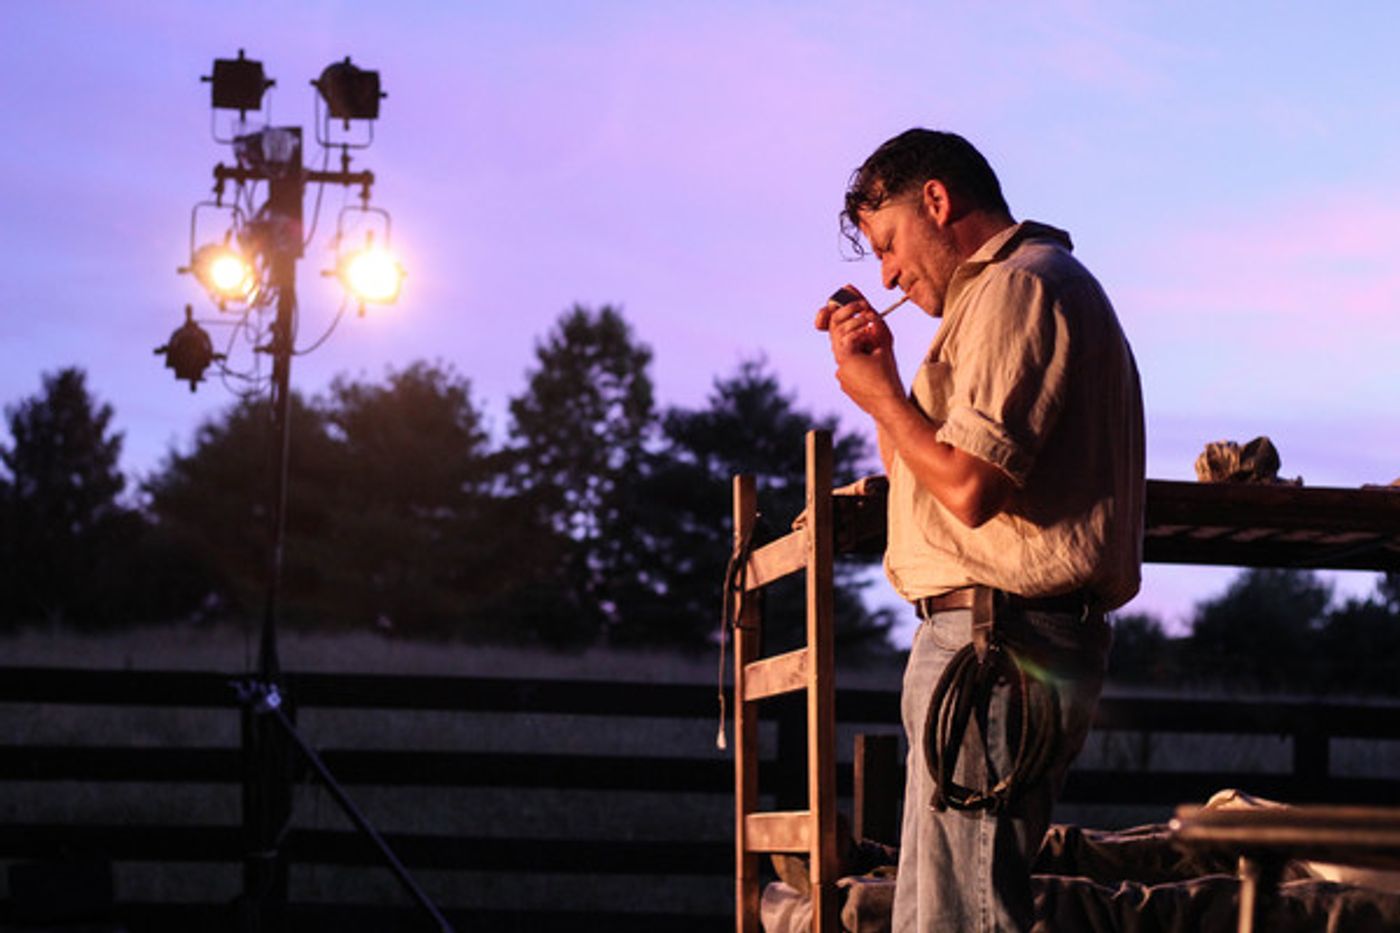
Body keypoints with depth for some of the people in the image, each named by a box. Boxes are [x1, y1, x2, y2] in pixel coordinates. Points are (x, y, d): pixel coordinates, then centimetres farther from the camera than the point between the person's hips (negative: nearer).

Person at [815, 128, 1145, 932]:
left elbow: (968, 487, -20)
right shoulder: (1038, 286, 24)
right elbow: (919, 475, 26)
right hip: (1012, 643, 11)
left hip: (997, 641, -11)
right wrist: (877, 368, 15)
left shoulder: (1016, 287, -9)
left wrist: (881, 394, -6)